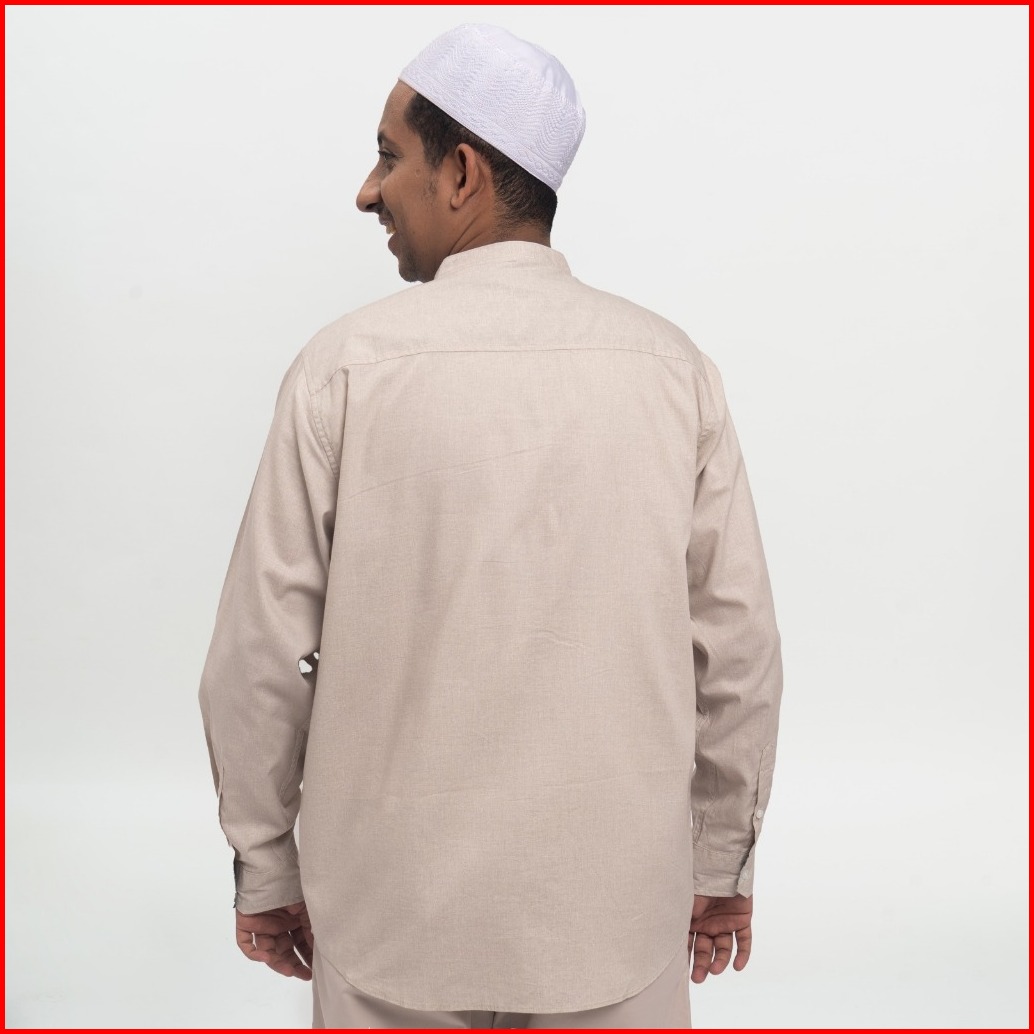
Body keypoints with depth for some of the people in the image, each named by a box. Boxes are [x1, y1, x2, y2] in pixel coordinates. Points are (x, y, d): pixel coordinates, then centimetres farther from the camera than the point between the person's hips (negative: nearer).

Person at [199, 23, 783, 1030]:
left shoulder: (347, 365, -11)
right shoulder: (671, 368, -5)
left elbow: (262, 654, -7)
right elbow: (737, 652, -2)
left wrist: (265, 868, 7)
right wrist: (722, 864, 11)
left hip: (395, 911, -1)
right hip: (618, 910, 2)